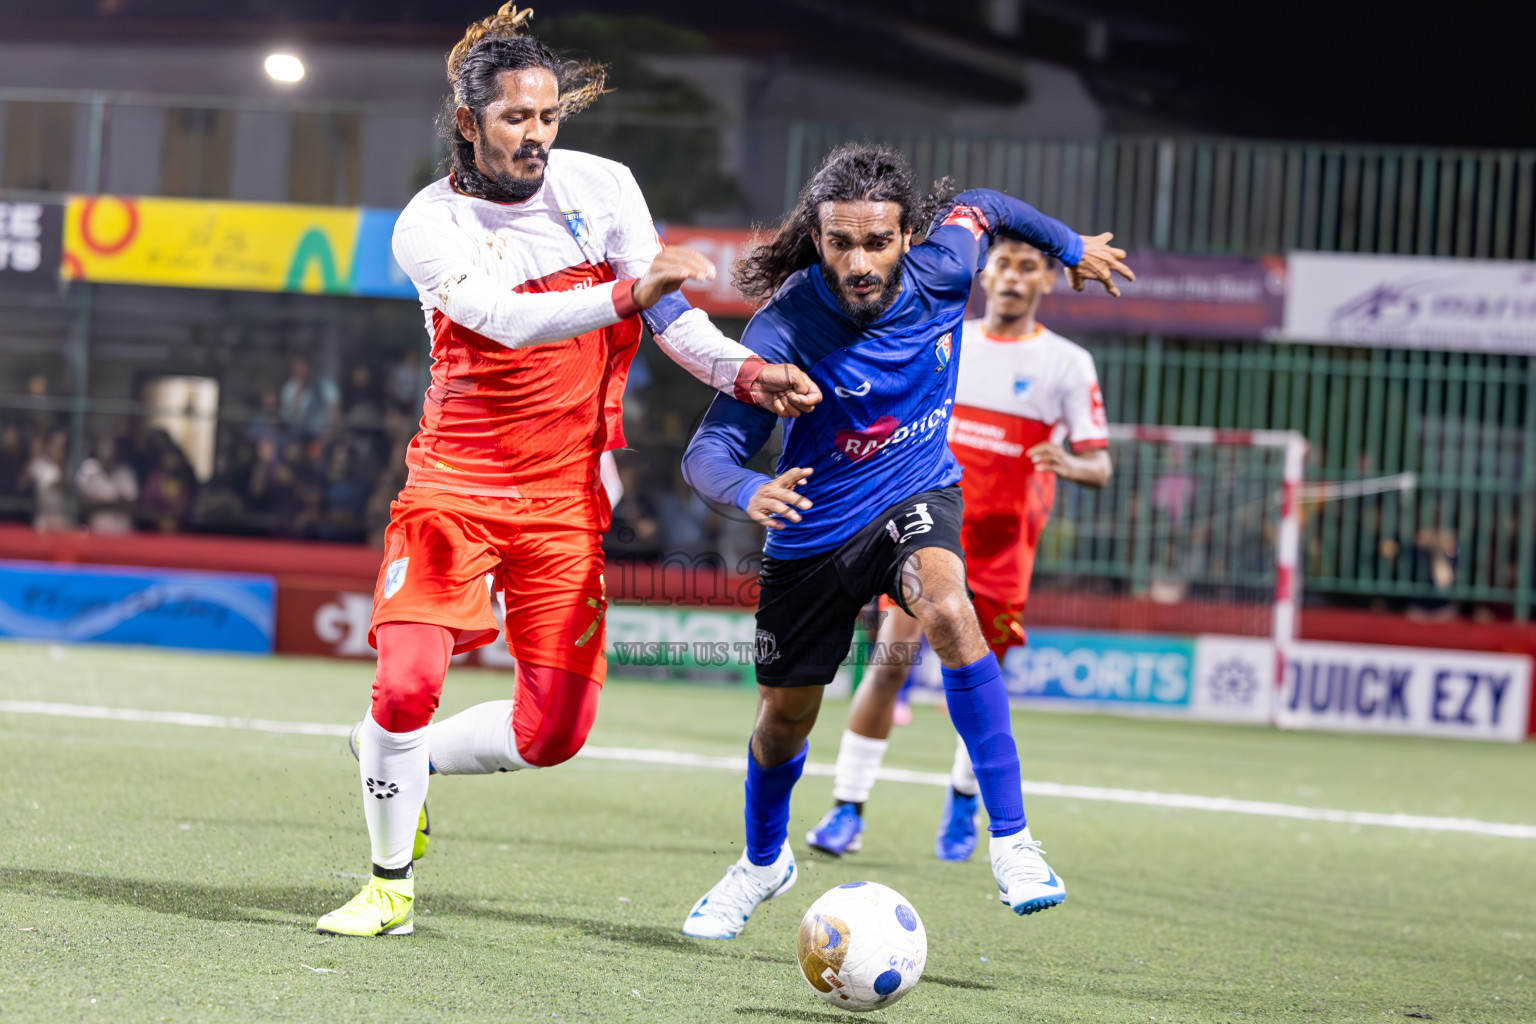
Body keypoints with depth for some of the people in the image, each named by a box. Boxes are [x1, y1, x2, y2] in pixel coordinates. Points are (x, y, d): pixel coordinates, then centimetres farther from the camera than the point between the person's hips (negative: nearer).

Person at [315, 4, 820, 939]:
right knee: (408, 682, -18)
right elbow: (508, 319, -26)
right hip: (455, 479, -3)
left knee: (554, 730, -3)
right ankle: (392, 885, 4)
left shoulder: (601, 187, -1)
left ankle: (404, 761, 26)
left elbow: (667, 312, 5)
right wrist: (629, 293, -40)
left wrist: (746, 374, -12)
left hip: (564, 495, 3)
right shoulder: (430, 224, -10)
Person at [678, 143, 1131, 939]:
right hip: (813, 530, 0)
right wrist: (751, 491, -51)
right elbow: (709, 450, -29)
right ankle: (763, 861, 47)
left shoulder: (941, 270, -18)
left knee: (948, 612, -33)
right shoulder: (785, 328, -28)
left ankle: (1012, 842, -29)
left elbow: (980, 208, 6)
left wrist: (1071, 247, 21)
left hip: (917, 495, 1)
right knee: (785, 715, 14)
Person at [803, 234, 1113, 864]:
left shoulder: (1067, 364, -1)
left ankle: (964, 801, 31)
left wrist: (1070, 465, -26)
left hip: (1002, 548, -1)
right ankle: (848, 811, -9)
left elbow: (1100, 466, -5)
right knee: (891, 659, -12)